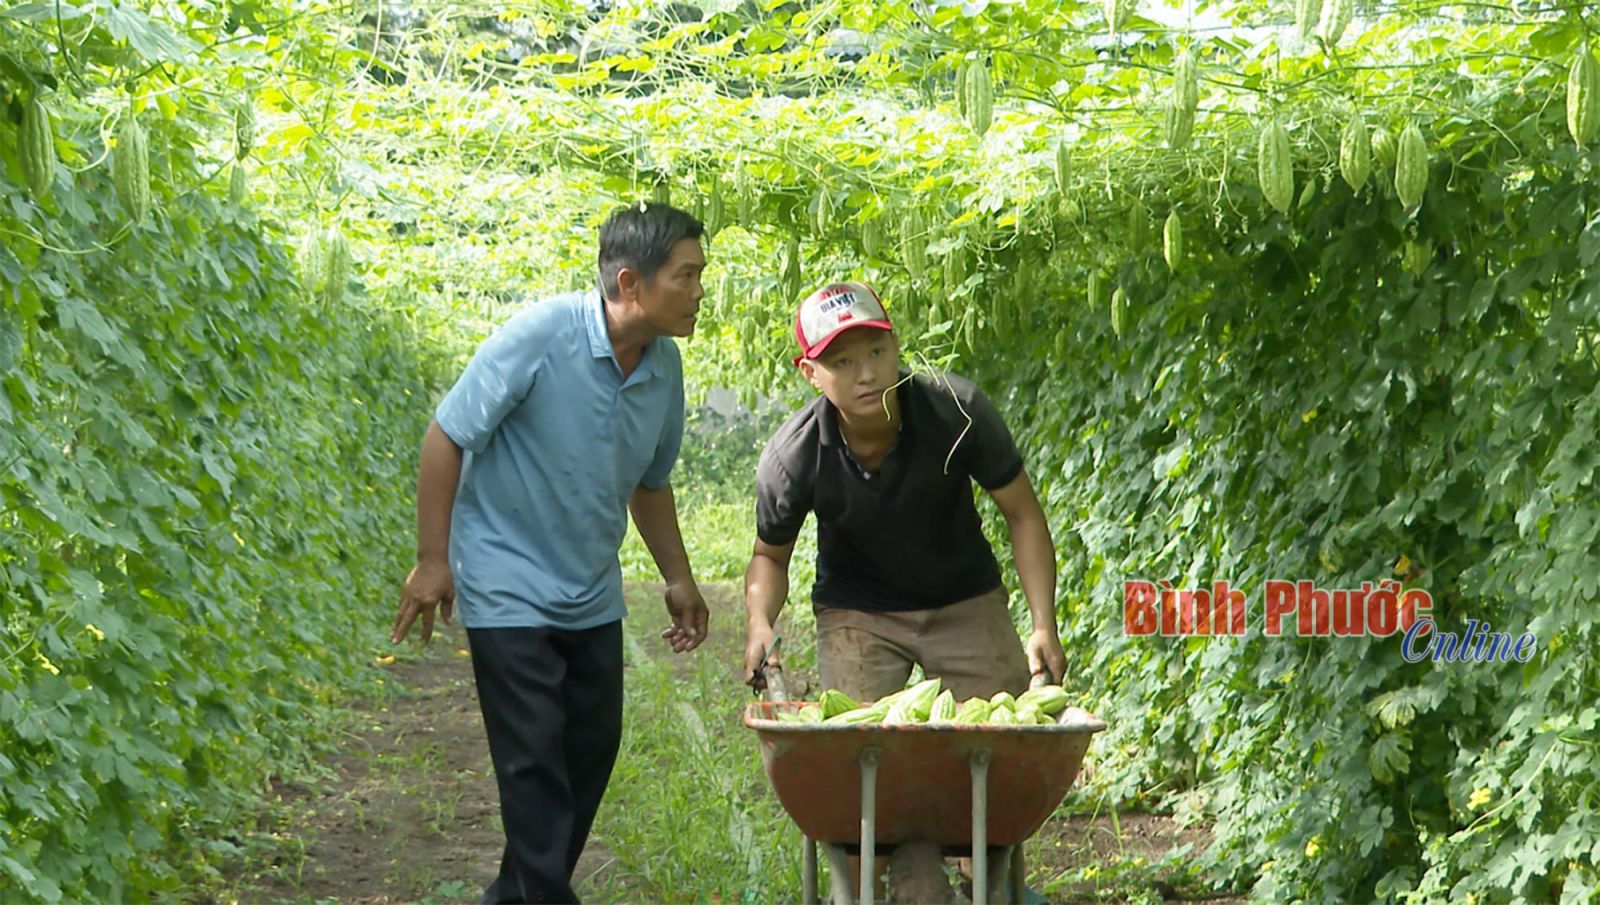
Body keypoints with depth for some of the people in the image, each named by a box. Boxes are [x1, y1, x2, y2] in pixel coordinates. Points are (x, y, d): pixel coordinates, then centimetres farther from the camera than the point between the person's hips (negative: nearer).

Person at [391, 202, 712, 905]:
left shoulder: (664, 366, -1)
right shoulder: (539, 338, -22)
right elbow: (446, 439, -16)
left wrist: (679, 580, 16)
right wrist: (432, 562, -15)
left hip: (592, 596, 7)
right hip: (509, 593, -7)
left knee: (591, 749, 11)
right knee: (535, 760, -7)